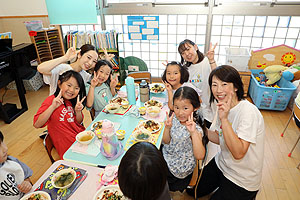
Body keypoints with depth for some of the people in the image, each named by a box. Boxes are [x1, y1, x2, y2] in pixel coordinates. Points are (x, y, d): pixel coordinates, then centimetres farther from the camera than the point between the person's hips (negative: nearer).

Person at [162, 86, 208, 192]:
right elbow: (166, 142, -2)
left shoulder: (196, 128, -26)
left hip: (179, 168, -5)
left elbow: (199, 156, -35)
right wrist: (167, 128, -21)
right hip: (167, 155, 5)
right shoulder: (174, 119, -10)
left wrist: (193, 132, -44)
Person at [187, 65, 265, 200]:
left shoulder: (248, 111, -29)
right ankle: (223, 188, 33)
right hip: (221, 164, 7)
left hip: (242, 181, -7)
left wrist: (224, 119, -39)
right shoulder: (223, 107, -4)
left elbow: (238, 153, -33)